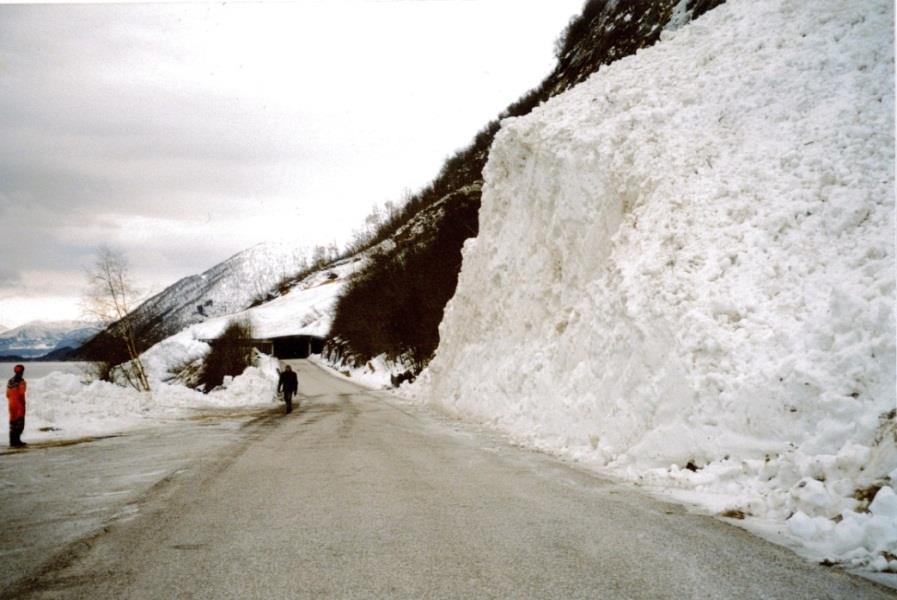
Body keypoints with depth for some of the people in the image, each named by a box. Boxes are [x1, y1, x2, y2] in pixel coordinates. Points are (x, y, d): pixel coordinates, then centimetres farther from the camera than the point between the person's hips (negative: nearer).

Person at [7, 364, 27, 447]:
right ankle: (16, 441, -7)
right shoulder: (21, 382, -13)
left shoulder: (9, 382, 10)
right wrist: (23, 404, -8)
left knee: (13, 423, 12)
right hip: (19, 406, -7)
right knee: (19, 423, -3)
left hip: (12, 405, 7)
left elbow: (7, 395, 12)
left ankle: (13, 441, 14)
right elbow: (21, 395, -17)